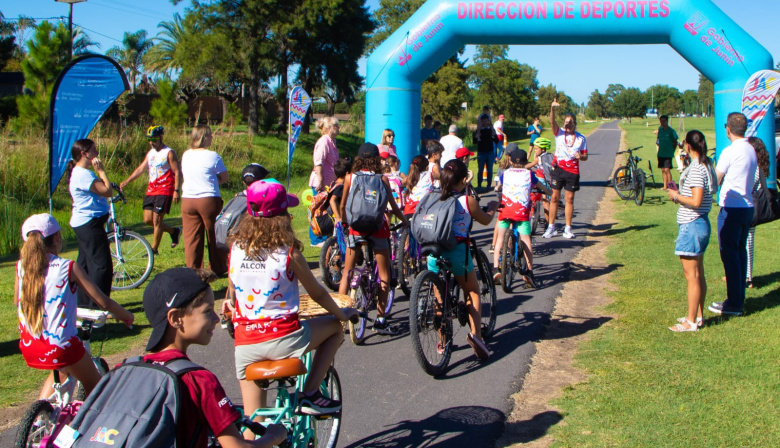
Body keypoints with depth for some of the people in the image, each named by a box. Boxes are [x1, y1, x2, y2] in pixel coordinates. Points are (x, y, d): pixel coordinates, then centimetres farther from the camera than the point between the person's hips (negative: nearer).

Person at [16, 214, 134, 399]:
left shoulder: (21, 266, 1)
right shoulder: (68, 267, -10)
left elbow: (17, 302, 15)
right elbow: (103, 302, -9)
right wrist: (125, 314, 9)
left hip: (28, 347, 5)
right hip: (61, 346, -5)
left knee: (61, 370, 35)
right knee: (94, 384, 19)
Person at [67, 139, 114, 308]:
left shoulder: (79, 172, 15)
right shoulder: (83, 174, -19)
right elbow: (107, 191, -24)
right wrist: (101, 170, -16)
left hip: (83, 224, 12)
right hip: (90, 224, -12)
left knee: (85, 263, 16)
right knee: (102, 265, -10)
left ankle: (83, 303, 24)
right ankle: (97, 306, -8)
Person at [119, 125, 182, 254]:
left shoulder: (169, 153, -7)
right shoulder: (150, 153, 14)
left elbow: (177, 173, -12)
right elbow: (141, 169, 16)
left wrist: (177, 190, -21)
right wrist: (126, 182, 9)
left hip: (164, 191, -8)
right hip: (151, 190, 8)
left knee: (156, 220, -8)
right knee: (148, 220, 6)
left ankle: (154, 249, 3)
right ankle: (174, 231, 23)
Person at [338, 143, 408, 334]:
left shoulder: (350, 178, 1)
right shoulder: (382, 179, -2)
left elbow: (343, 206, 8)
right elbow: (394, 207, 3)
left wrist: (344, 222, 26)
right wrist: (406, 222, 19)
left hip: (356, 227, 1)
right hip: (378, 227, -1)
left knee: (347, 272, 13)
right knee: (384, 275, 8)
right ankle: (380, 320, 7)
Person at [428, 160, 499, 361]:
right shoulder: (468, 201, -7)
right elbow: (485, 220, 10)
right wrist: (493, 207, 31)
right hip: (458, 252, -3)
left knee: (439, 297, 17)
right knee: (472, 293, 16)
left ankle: (443, 341, 20)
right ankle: (475, 333, -1)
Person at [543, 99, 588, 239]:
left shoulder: (581, 138, 4)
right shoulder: (559, 133, 2)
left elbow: (585, 156, 8)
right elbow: (552, 121, -17)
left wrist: (580, 156, -17)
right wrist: (552, 108, -35)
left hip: (573, 171, 0)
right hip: (558, 169, 0)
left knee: (570, 199, 5)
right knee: (554, 197, 1)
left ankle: (568, 228, 13)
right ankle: (551, 227, 10)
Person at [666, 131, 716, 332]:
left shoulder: (696, 169, -20)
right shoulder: (705, 165, 9)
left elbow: (696, 201, -25)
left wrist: (677, 196, -11)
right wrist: (680, 193, 9)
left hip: (692, 225, -10)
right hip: (700, 224, 10)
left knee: (691, 275, -3)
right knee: (698, 274, 17)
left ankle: (691, 321, 3)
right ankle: (698, 315, 26)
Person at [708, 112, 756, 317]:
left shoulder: (730, 151, -15)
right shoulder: (751, 150, 10)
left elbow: (716, 181, -9)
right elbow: (749, 179, 15)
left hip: (731, 209, -8)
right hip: (748, 207, 8)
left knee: (729, 255, -3)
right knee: (741, 253, 14)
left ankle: (734, 304, 1)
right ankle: (739, 300, 21)